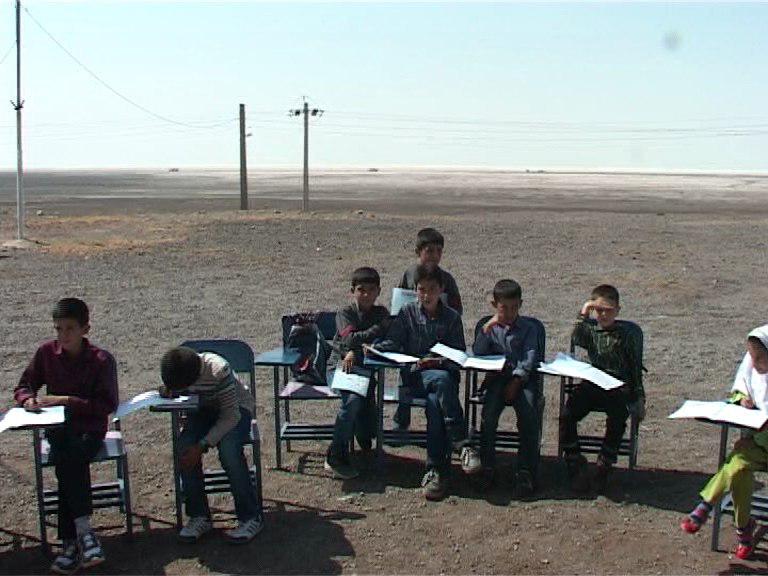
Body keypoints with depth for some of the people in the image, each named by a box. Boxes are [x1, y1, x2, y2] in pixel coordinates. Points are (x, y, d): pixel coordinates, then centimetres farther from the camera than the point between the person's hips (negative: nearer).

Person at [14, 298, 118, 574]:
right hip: (58, 428, 2)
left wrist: (66, 400, -18)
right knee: (70, 463, -30)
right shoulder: (46, 353, 5)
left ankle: (71, 541, -28)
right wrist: (29, 399, -11)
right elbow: (23, 387, 14)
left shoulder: (101, 360, -6)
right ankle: (83, 530, -27)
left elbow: (108, 404, -12)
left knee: (68, 463, -32)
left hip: (90, 429, -2)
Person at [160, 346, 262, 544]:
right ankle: (199, 515, -8)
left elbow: (230, 417, -28)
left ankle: (251, 517, -18)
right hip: (202, 410, 5)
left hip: (235, 409, -5)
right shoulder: (176, 373, -19)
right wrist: (167, 392, -25)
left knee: (228, 448, -32)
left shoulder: (218, 371, -33)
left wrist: (202, 446, -35)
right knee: (185, 447, -24)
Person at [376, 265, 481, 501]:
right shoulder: (408, 313, 10)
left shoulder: (452, 317, 9)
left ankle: (435, 471, -28)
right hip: (415, 375, -1)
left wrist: (439, 362, -15)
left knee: (434, 403, -34)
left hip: (445, 373, 1)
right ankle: (462, 444, -37)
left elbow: (459, 355, 5)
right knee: (442, 380, -36)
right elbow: (393, 342, 5)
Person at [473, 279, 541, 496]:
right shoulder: (489, 327, 17)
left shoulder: (529, 328, 11)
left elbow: (529, 359, -2)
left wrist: (516, 381, -16)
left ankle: (526, 470, -22)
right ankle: (486, 466, -15)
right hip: (496, 378, 1)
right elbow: (477, 353, 3)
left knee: (529, 412, -28)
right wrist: (487, 328, -8)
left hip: (522, 379, -1)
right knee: (489, 412, -26)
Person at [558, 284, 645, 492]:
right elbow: (576, 340, -11)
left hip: (620, 387, -2)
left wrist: (639, 399, 4)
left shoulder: (627, 333, 7)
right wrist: (582, 315, -13)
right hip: (592, 384, 2)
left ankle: (604, 467, -12)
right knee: (567, 416, -21)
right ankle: (575, 465, -9)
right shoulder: (590, 328, 12)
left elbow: (636, 367, 9)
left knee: (617, 421, -30)